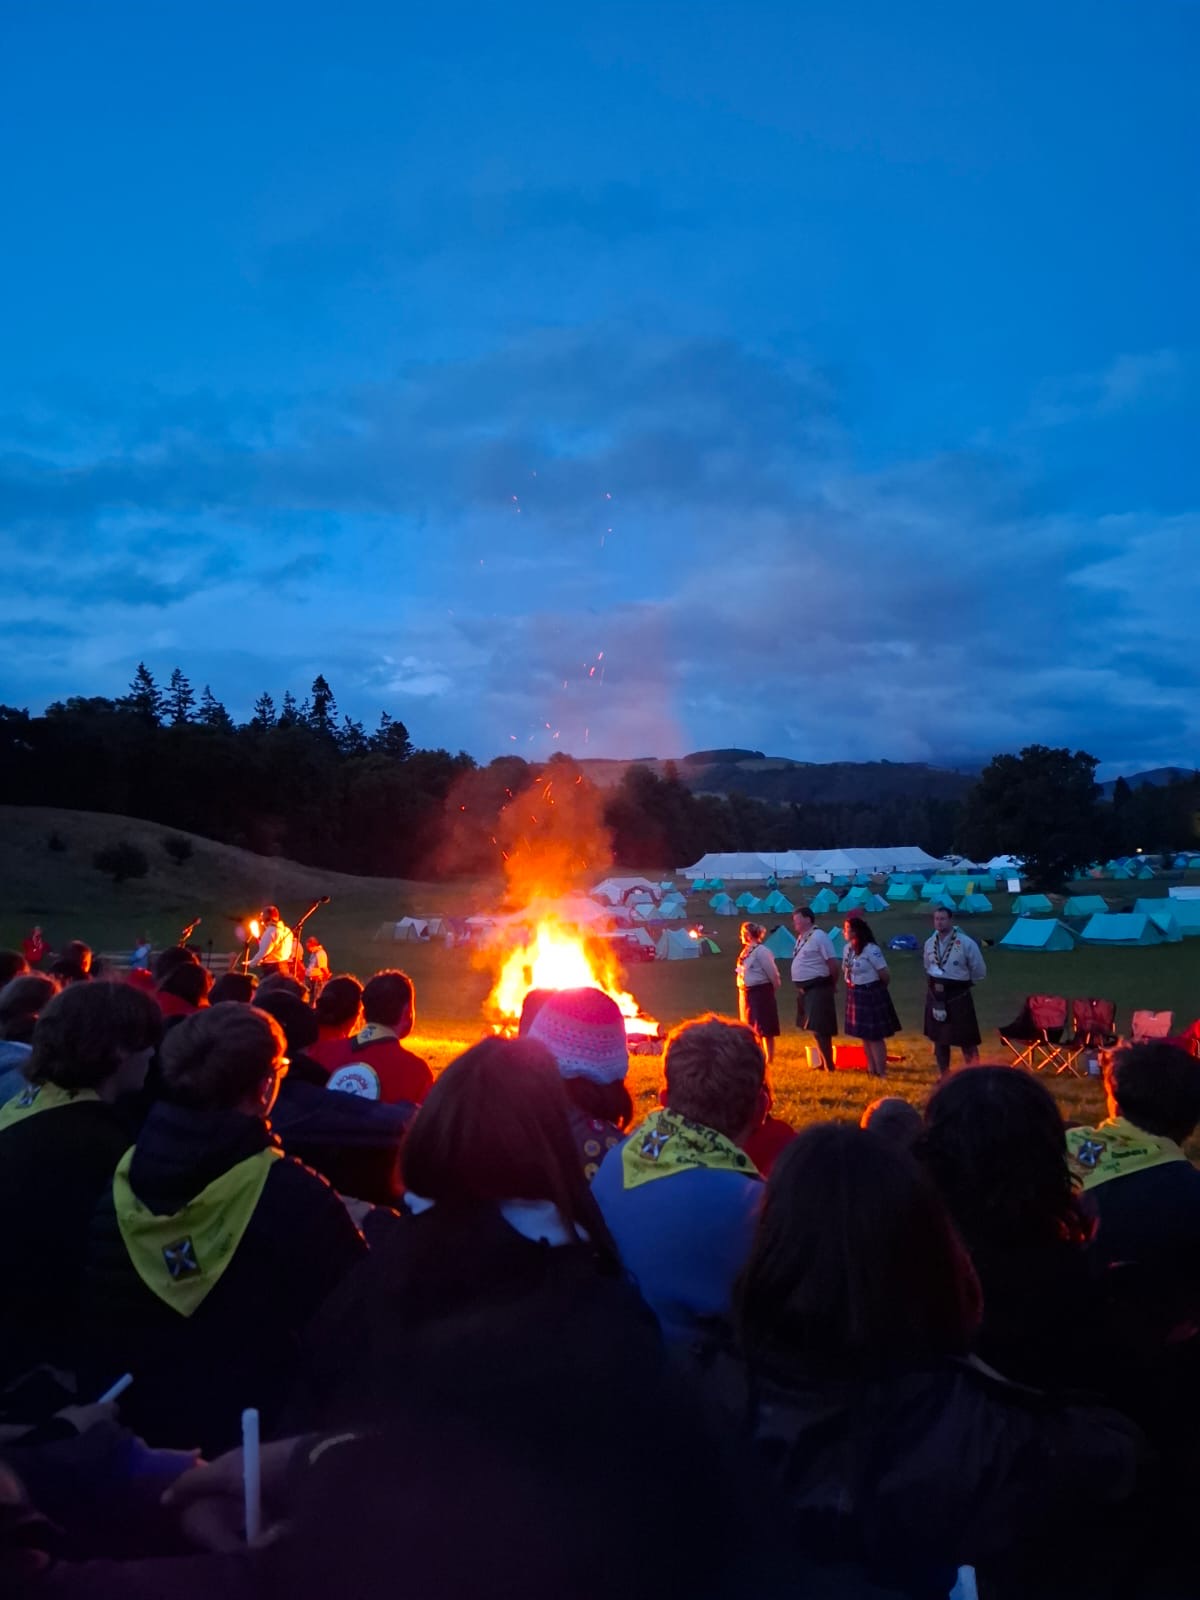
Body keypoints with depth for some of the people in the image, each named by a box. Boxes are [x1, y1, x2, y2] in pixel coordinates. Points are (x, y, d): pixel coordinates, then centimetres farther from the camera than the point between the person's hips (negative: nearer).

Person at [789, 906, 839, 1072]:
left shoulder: (819, 936, -17)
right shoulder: (802, 937, 11)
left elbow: (833, 964, -18)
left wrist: (832, 985, -6)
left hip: (817, 989, -9)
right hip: (805, 989, 9)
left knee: (819, 1029, -7)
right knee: (815, 1028, 17)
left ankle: (828, 1066, 1)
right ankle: (823, 1063, 28)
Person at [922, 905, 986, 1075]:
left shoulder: (966, 943, -15)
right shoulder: (929, 943, 0)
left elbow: (979, 972, -5)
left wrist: (960, 982, 5)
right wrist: (935, 983, 11)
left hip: (958, 996, -5)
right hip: (935, 996, 5)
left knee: (966, 1039, 4)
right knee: (938, 1038, 15)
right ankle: (943, 1075, 30)